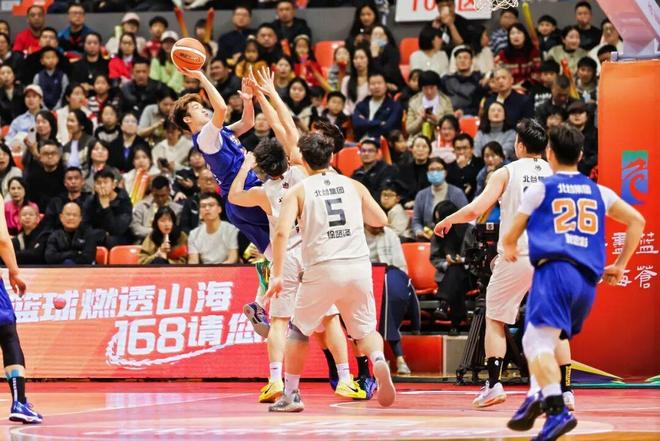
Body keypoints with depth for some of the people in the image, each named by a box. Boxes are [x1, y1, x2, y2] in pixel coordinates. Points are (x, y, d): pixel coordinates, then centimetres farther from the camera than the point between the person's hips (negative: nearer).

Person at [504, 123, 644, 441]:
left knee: (540, 341, -18)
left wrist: (509, 250, 41)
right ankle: (537, 395, 5)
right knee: (536, 340, 22)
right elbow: (636, 221, 18)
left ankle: (557, 409, -38)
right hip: (588, 281, 5)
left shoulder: (540, 189, 10)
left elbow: (510, 238, 17)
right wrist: (620, 266, 23)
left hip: (555, 269, -5)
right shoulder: (598, 192, 21)